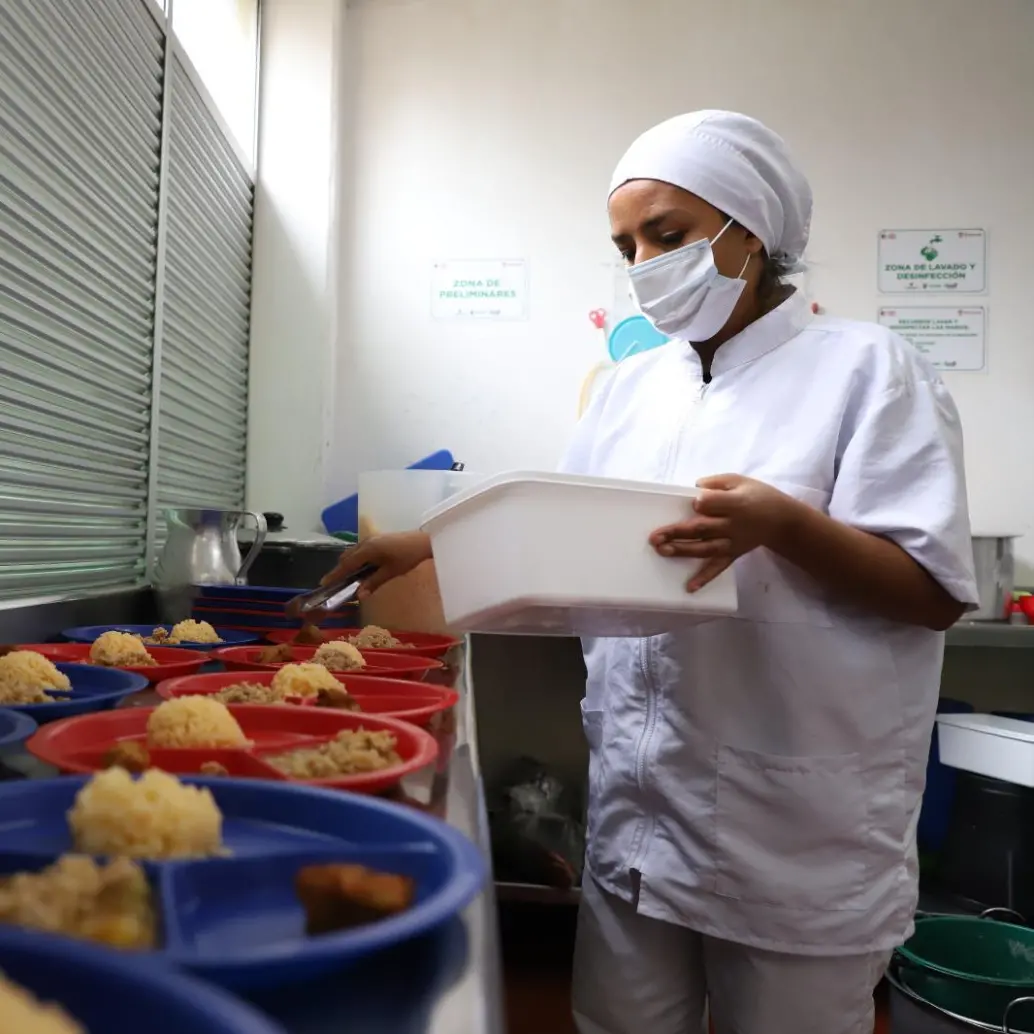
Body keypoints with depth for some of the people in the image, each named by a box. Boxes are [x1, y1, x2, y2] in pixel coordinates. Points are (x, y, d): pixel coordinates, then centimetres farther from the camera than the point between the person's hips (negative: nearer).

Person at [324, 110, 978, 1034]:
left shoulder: (864, 367, -7)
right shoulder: (632, 387, 9)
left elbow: (935, 594, -11)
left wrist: (784, 524, -26)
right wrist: (432, 548, 7)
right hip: (638, 814, 5)